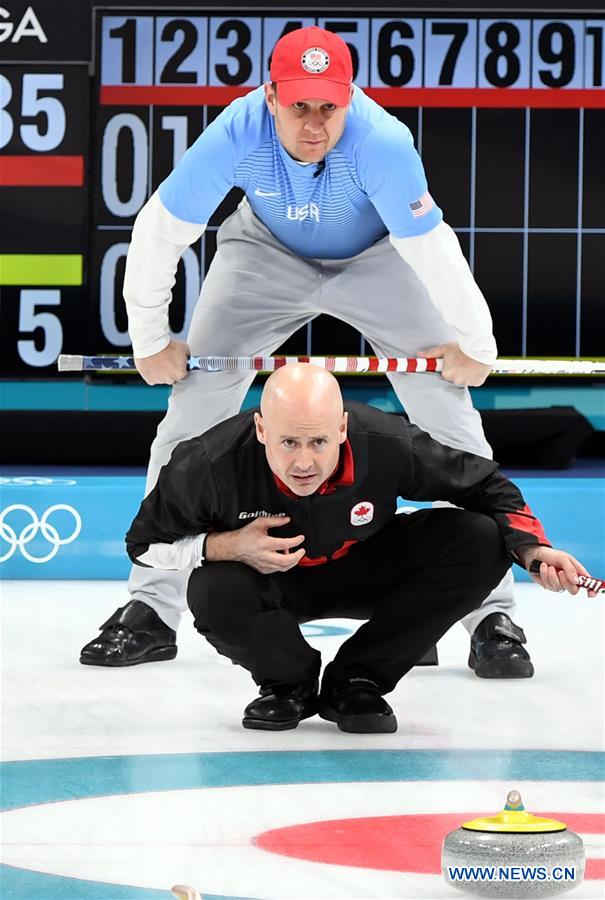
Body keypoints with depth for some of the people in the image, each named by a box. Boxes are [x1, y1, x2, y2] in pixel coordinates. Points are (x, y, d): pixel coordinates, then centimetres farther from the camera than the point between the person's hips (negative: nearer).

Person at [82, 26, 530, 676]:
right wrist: (150, 339, -13)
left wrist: (473, 343, -18)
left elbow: (431, 246, -28)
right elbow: (160, 230, -20)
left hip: (378, 259, -1)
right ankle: (151, 609, 4)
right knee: (192, 408, -7)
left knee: (450, 419, -12)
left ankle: (491, 616, -3)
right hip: (267, 253, 2)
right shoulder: (235, 134, -32)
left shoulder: (381, 141, -38)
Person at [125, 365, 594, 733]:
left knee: (480, 540, -20)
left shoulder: (387, 445, -30)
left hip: (363, 575, 2)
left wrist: (534, 550, -28)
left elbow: (486, 486, -13)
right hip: (273, 585, -2)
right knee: (215, 593, -37)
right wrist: (230, 546, -32)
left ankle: (355, 679, -6)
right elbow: (145, 542, -16)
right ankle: (290, 681, -1)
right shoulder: (213, 464, -33)